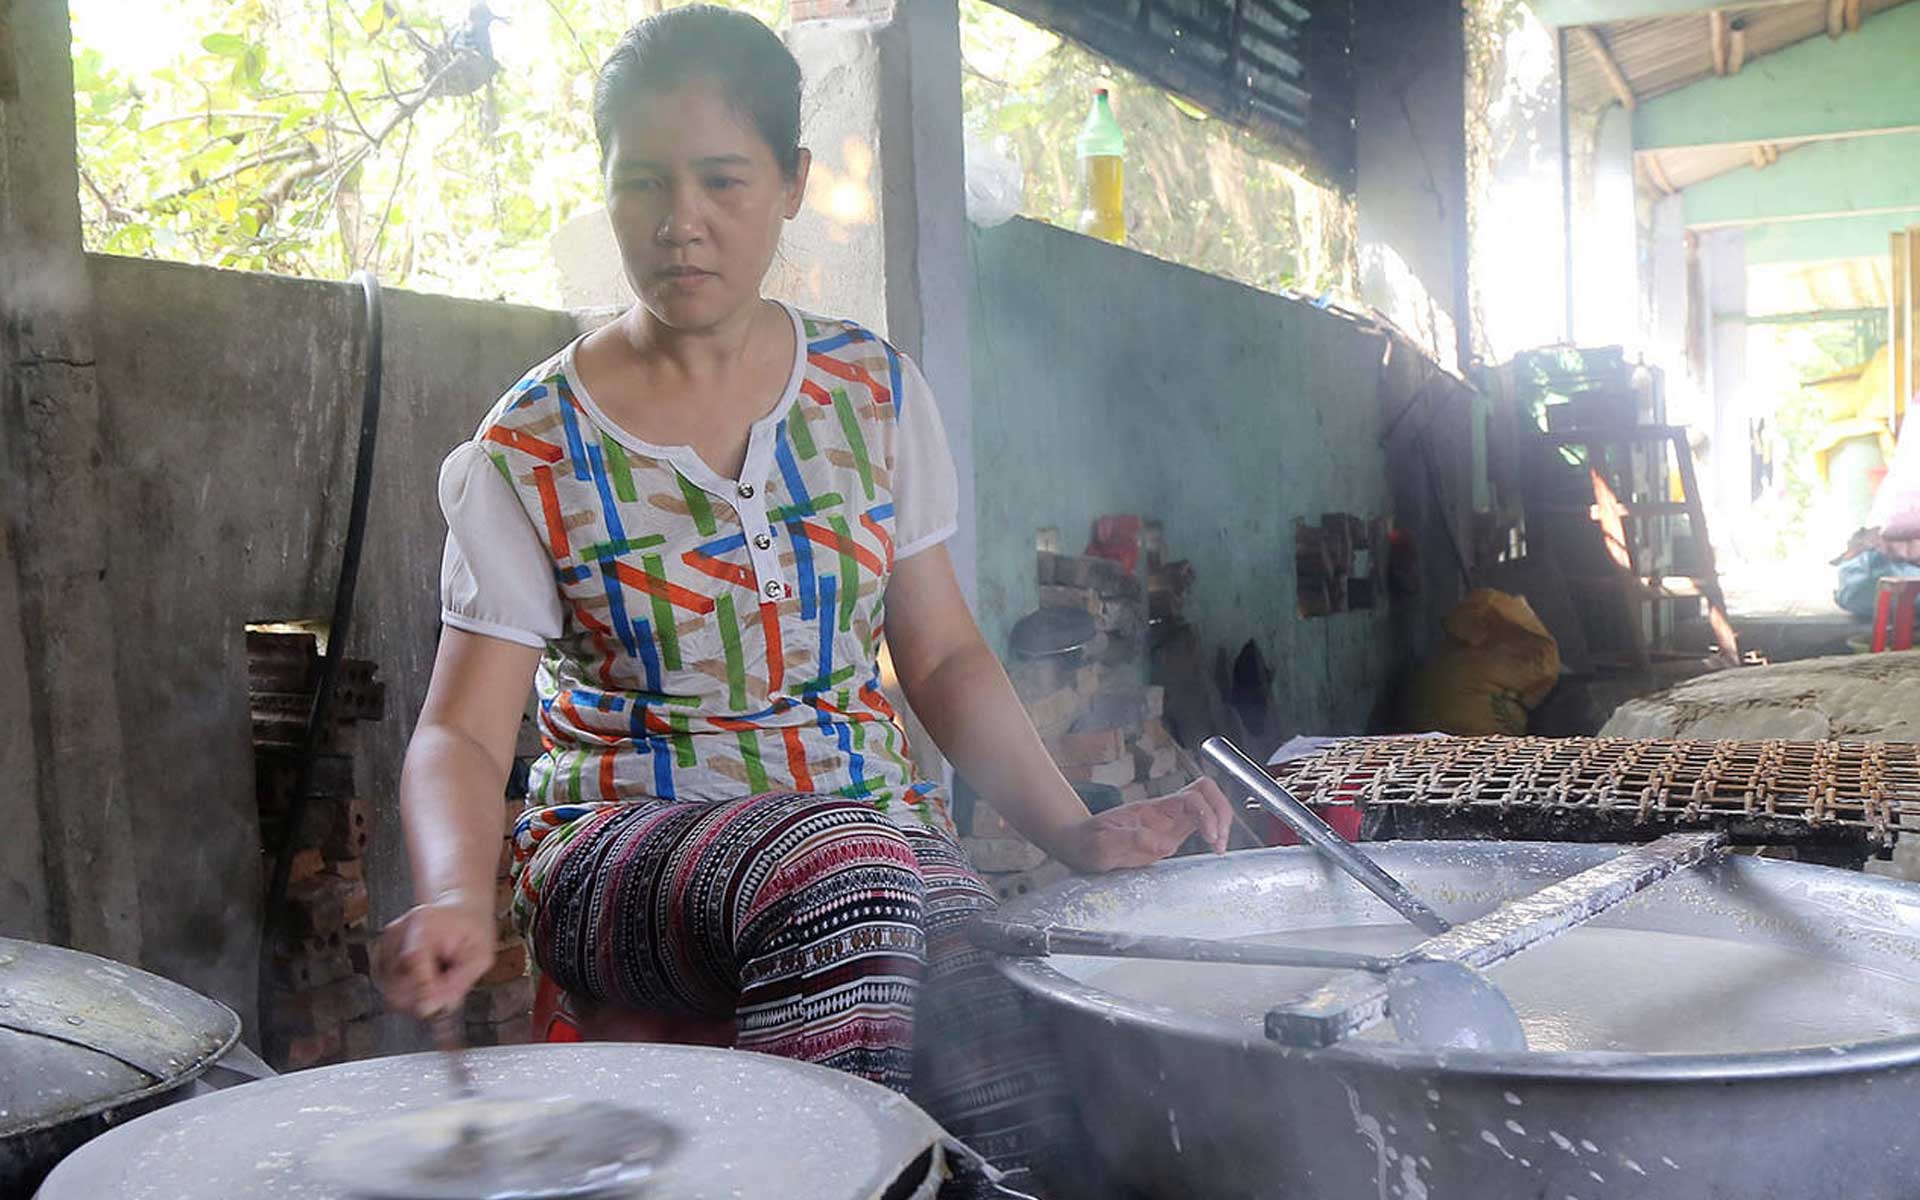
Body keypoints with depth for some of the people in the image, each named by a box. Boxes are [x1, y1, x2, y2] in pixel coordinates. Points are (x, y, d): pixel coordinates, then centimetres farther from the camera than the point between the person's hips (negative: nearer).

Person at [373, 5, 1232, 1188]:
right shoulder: (533, 447, -4)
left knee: (1015, 1089, -30)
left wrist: (1075, 830, -7)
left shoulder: (874, 390, 4)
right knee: (837, 871, -37)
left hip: (876, 816, 2)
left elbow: (945, 656, 7)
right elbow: (462, 733, -8)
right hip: (627, 836, -1)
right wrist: (456, 897, -29)